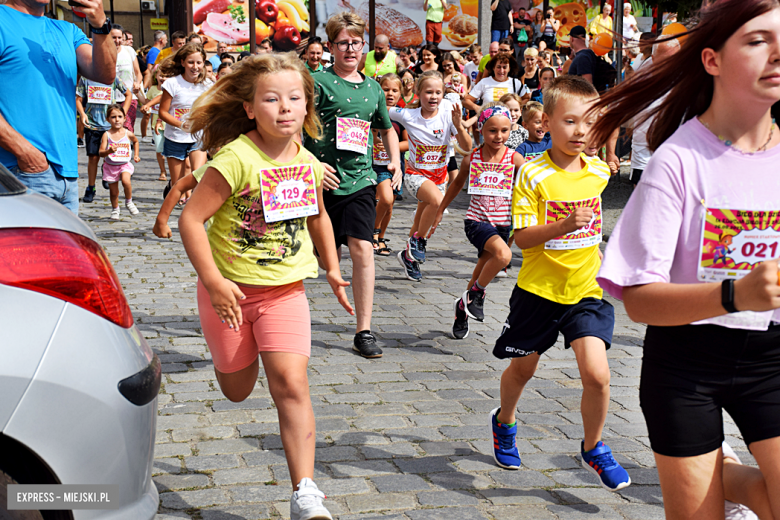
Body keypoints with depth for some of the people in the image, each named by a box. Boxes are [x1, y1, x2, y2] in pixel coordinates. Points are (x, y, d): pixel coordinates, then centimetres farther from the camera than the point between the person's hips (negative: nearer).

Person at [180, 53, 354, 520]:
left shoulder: (308, 163, -1)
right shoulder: (237, 159, -19)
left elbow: (318, 217, 19)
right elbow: (191, 219, -19)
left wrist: (332, 270, 17)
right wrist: (213, 281, -23)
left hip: (286, 290, 3)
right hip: (231, 288, -2)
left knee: (291, 383, -13)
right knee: (238, 391, 15)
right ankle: (234, 352, 54)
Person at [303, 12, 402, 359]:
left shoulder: (373, 88, 12)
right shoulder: (318, 82, -4)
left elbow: (386, 129, 28)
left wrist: (396, 161, 14)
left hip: (360, 181, 3)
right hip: (322, 182, -3)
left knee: (362, 248, -10)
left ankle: (364, 331, -3)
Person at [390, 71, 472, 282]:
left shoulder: (447, 114, -11)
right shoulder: (408, 115, -13)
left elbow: (467, 147, -14)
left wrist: (458, 125, -28)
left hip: (439, 175, 3)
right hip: (416, 174, -3)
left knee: (422, 221, 13)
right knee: (437, 199, -32)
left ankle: (408, 255, 37)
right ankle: (419, 239, -9)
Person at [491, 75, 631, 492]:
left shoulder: (599, 171, 0)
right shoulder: (532, 175, -15)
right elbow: (522, 238, -19)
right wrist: (564, 225, -31)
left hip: (586, 289, 3)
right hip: (539, 289, -2)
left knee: (596, 373, -11)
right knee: (523, 367, 16)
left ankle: (593, 449, 15)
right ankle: (504, 422, 47)